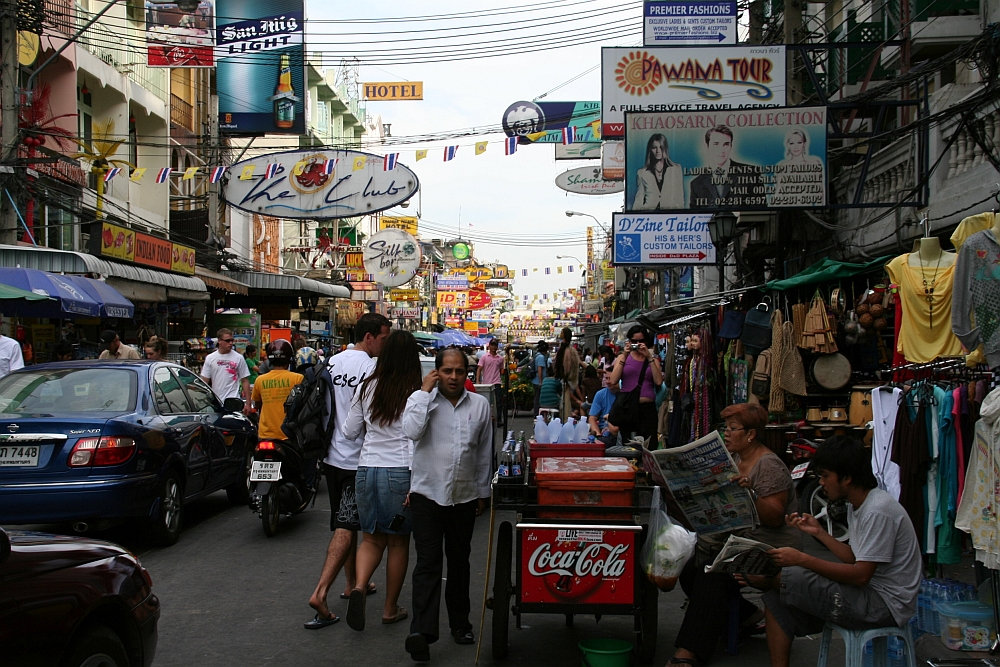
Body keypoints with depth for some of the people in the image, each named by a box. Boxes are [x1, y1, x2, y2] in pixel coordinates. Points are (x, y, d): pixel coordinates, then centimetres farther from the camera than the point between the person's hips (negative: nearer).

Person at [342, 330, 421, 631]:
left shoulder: (367, 388, 2)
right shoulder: (415, 393, -9)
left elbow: (349, 431, 10)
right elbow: (415, 440, -13)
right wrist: (415, 485, -11)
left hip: (366, 468, 3)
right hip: (400, 471, -3)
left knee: (372, 538, 15)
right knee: (398, 541, 11)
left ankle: (359, 587, -11)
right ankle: (391, 608, 19)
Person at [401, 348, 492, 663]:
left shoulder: (480, 404, 5)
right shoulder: (420, 399, -2)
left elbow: (484, 452, 12)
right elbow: (412, 431, -23)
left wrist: (483, 492, 14)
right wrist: (425, 391, -16)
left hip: (465, 496, 3)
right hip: (427, 494, -3)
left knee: (459, 561, 14)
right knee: (428, 562, -8)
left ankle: (460, 623, 27)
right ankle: (421, 631, -11)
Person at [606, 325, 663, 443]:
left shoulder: (653, 359, 14)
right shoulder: (623, 357, 13)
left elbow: (659, 382, -3)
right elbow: (613, 381, -3)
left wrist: (649, 357, -4)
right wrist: (624, 357, -4)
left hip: (647, 408, 0)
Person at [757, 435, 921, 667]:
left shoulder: (878, 511, -21)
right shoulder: (858, 506, 11)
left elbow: (860, 575, -23)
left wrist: (801, 559, -23)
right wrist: (818, 532, 6)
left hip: (884, 605, -10)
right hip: (870, 590, 10)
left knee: (787, 578, -16)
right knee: (776, 597, 0)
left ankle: (762, 579, 17)